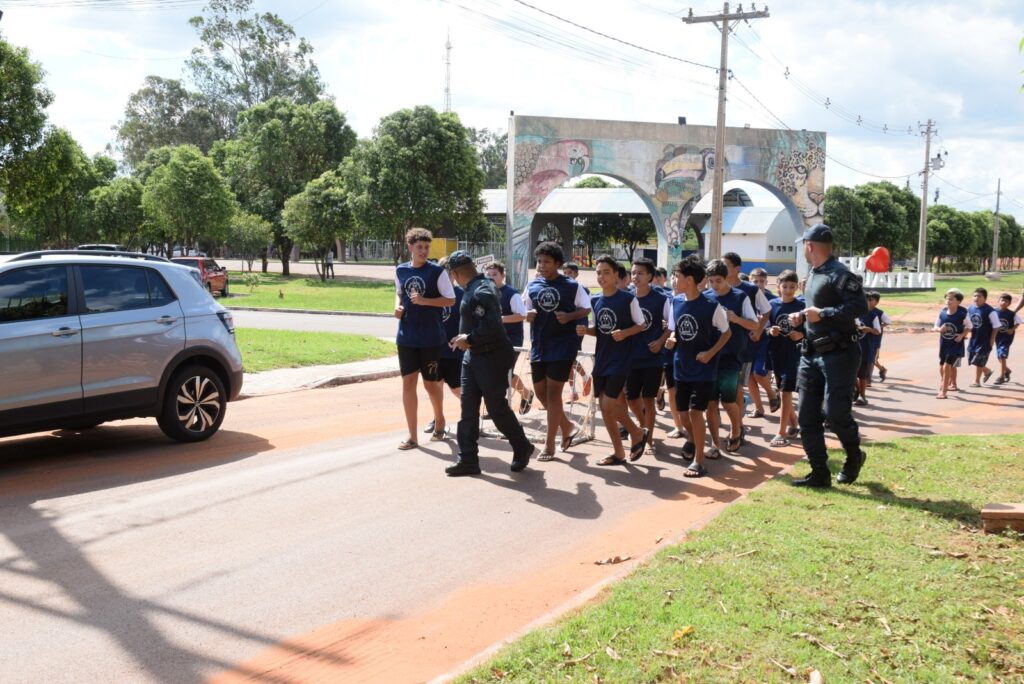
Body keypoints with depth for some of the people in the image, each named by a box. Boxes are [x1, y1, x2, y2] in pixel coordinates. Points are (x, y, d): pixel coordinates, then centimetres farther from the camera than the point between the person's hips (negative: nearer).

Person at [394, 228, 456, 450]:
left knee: (431, 384, 7)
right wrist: (398, 306, -1)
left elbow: (451, 300, -6)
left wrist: (424, 301, -19)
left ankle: (440, 422, 34)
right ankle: (412, 436, 5)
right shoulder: (400, 271, 4)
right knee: (408, 382, -1)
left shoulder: (437, 272, -7)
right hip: (407, 337, 3)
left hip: (431, 338, -3)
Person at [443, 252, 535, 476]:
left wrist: (469, 339, -18)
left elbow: (491, 327, -31)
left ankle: (522, 448, 23)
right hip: (474, 356, 10)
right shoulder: (482, 285, 9)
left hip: (492, 357, -10)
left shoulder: (480, 293, -22)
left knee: (497, 408, 2)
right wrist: (466, 338, 12)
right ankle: (468, 459, 11)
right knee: (468, 407, 7)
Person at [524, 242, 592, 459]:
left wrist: (569, 316, -17)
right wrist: (528, 315, -13)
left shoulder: (571, 286, -6)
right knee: (541, 392, 10)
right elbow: (527, 315, 11)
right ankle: (567, 427, 32)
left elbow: (587, 308, 0)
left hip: (563, 346, -5)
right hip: (539, 347, 5)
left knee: (553, 393, -6)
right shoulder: (532, 286, 4)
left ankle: (549, 444, 2)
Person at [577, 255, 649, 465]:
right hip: (601, 358, 6)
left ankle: (637, 433, 13)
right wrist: (585, 330, -4)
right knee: (605, 407, 7)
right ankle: (618, 452, 19)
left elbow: (641, 325, -3)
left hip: (620, 359, -6)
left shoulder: (628, 298, -10)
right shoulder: (595, 301, 7)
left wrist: (624, 333, -20)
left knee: (609, 406, -12)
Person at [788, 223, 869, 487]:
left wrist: (823, 314, -24)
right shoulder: (813, 274, 15)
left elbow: (860, 307, -23)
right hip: (812, 354, 9)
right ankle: (820, 473, 13)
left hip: (839, 354, -9)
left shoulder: (840, 274, -14)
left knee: (835, 413, -7)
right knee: (807, 417, 5)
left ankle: (854, 456, 22)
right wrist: (802, 317, 9)